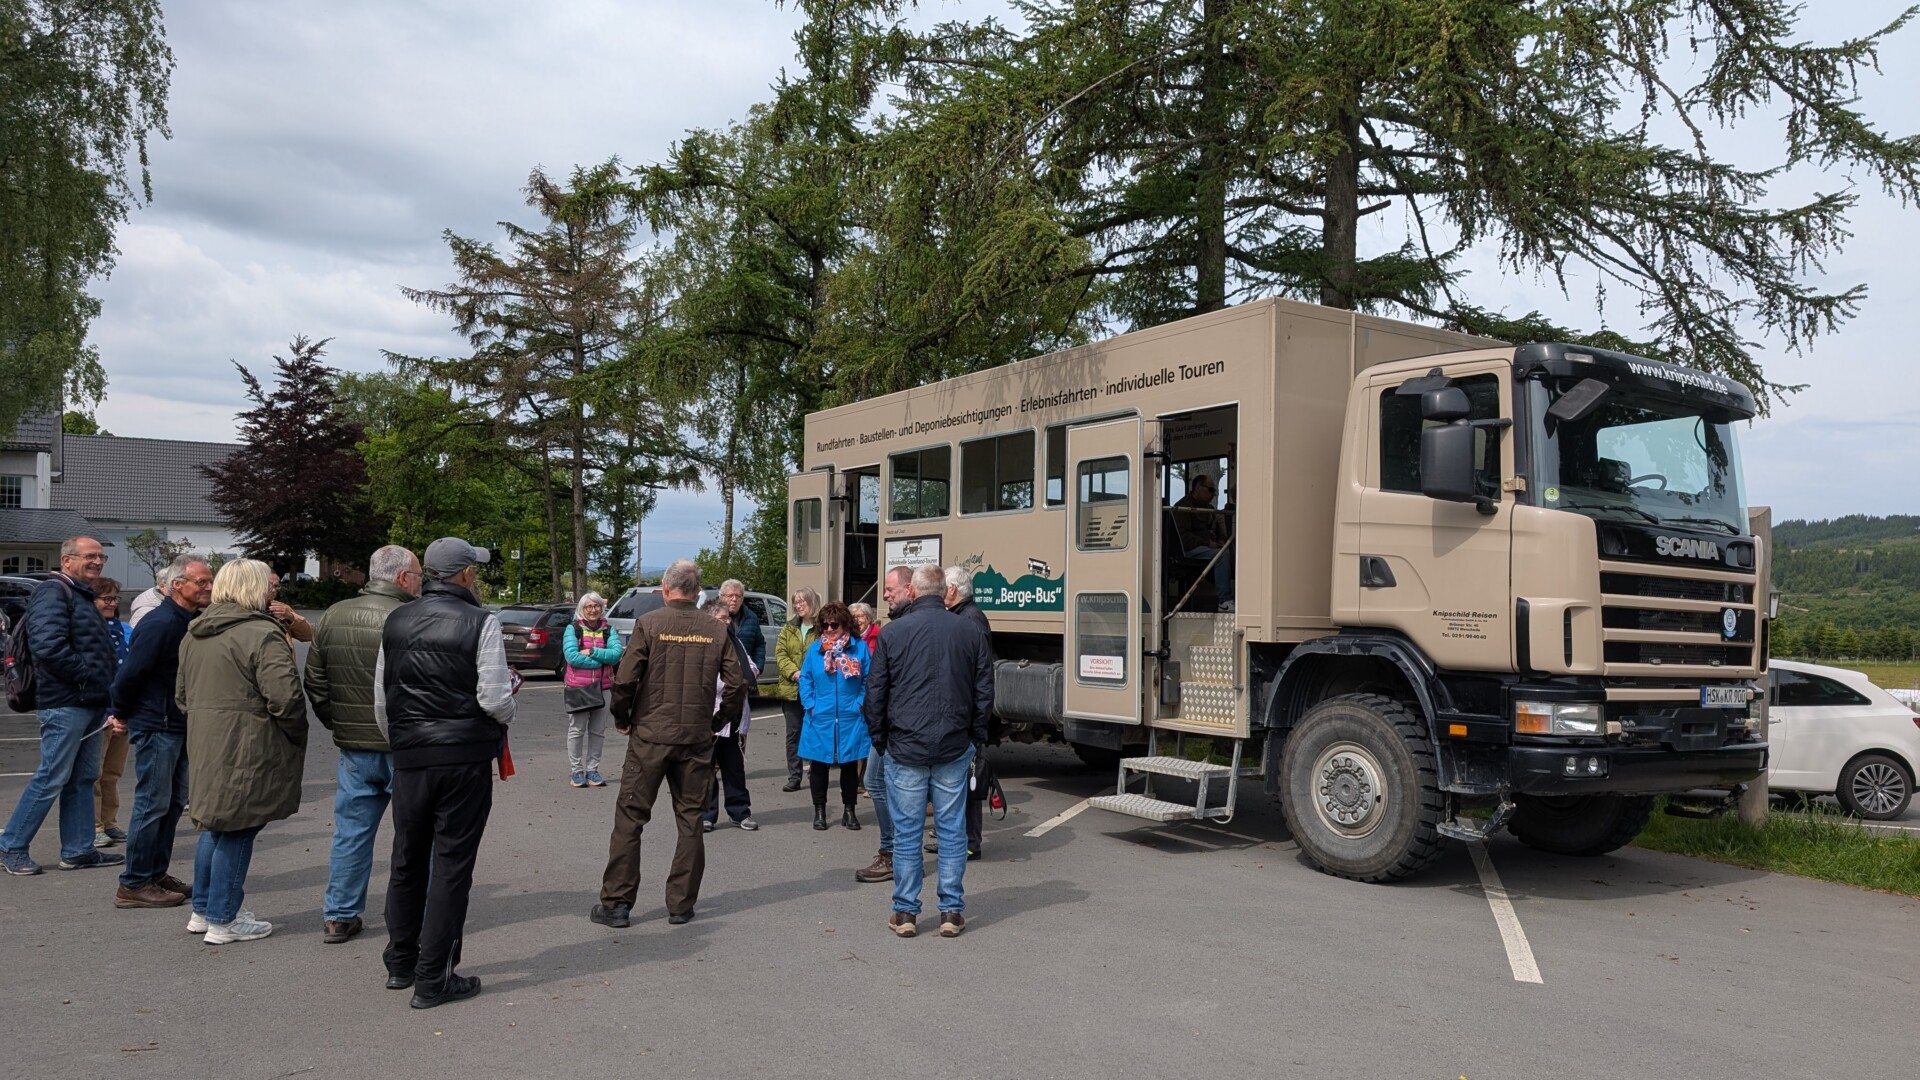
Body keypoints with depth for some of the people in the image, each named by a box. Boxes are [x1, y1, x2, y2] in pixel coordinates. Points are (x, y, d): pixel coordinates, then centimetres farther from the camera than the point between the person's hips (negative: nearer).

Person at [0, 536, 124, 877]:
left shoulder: (81, 596, 21)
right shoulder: (53, 593, -11)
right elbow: (49, 646, -23)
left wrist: (105, 690, 12)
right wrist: (89, 677, -18)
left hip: (88, 705, 10)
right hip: (65, 704, -10)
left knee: (83, 779, 12)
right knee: (51, 778, -5)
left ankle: (78, 850, 17)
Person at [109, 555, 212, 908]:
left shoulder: (193, 622, 9)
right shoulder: (160, 624, -19)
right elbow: (130, 674, -20)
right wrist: (123, 714, -7)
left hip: (179, 724, 9)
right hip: (156, 726, -9)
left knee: (173, 803, 15)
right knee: (153, 804, -3)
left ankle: (157, 875, 25)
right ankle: (134, 885, 5)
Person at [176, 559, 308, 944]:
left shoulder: (194, 634, 13)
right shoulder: (262, 634, -17)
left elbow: (182, 692, 22)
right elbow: (285, 696, -22)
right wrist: (296, 738, -7)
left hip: (205, 746, 9)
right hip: (247, 750, -9)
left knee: (216, 825, 20)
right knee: (237, 831, 1)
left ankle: (202, 910, 30)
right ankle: (223, 920, 9)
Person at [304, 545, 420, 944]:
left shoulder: (331, 617, 5)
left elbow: (314, 682, 11)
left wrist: (338, 726, 20)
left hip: (353, 747, 6)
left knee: (351, 832, 15)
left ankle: (339, 917, 21)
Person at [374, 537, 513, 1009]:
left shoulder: (396, 622, 7)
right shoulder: (480, 622, -10)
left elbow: (381, 700, 12)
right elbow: (495, 698, -15)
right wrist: (508, 702, 7)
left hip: (409, 757, 5)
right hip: (466, 758, -5)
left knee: (407, 859, 18)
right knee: (451, 864, 2)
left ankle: (401, 963, 30)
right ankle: (433, 978, 5)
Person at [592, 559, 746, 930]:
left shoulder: (649, 624, -7)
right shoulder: (716, 631, 1)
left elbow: (625, 679, -11)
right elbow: (737, 685, -1)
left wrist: (622, 719, 5)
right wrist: (717, 722, 13)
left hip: (650, 736, -2)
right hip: (697, 740, 2)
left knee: (630, 818, 7)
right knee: (690, 821, 11)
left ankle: (616, 903, 10)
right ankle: (681, 904, 16)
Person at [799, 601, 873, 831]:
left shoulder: (859, 648, -3)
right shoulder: (815, 648, 2)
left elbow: (869, 680, -1)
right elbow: (805, 679, 6)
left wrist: (860, 704, -10)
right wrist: (810, 705, -4)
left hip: (850, 719, -1)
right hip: (820, 719, 1)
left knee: (849, 765, 10)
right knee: (819, 765, 9)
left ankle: (849, 810, 23)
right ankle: (819, 810, 23)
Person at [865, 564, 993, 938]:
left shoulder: (892, 633, -5)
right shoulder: (969, 632, 1)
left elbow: (875, 693, -1)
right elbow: (984, 690, 5)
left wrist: (879, 739, 11)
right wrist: (976, 738, 15)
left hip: (905, 748, -1)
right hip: (954, 747, 2)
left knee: (906, 832, 6)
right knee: (952, 830, 8)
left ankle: (905, 912, 14)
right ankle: (952, 911, 13)